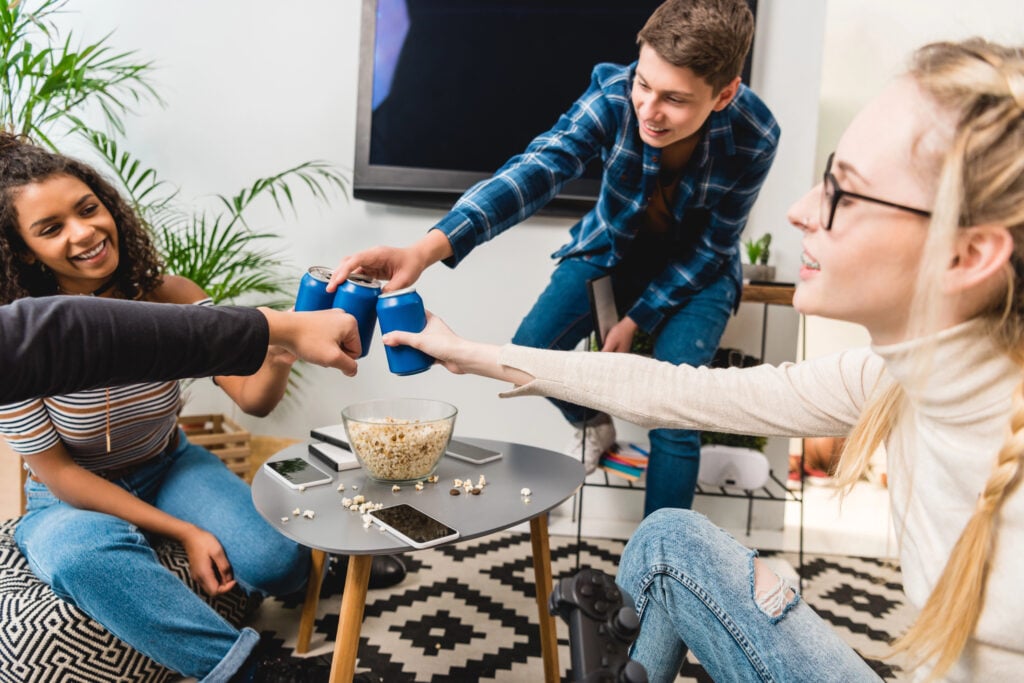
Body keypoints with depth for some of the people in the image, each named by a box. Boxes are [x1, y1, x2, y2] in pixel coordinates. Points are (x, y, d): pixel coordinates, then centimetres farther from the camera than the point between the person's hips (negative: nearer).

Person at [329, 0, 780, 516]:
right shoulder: (613, 93, -28)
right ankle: (593, 427, 21)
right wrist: (428, 249, -57)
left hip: (694, 270, -1)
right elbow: (536, 170, -43)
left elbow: (711, 248, -15)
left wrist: (637, 319, -17)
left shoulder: (753, 138, -28)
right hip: (610, 247, 2)